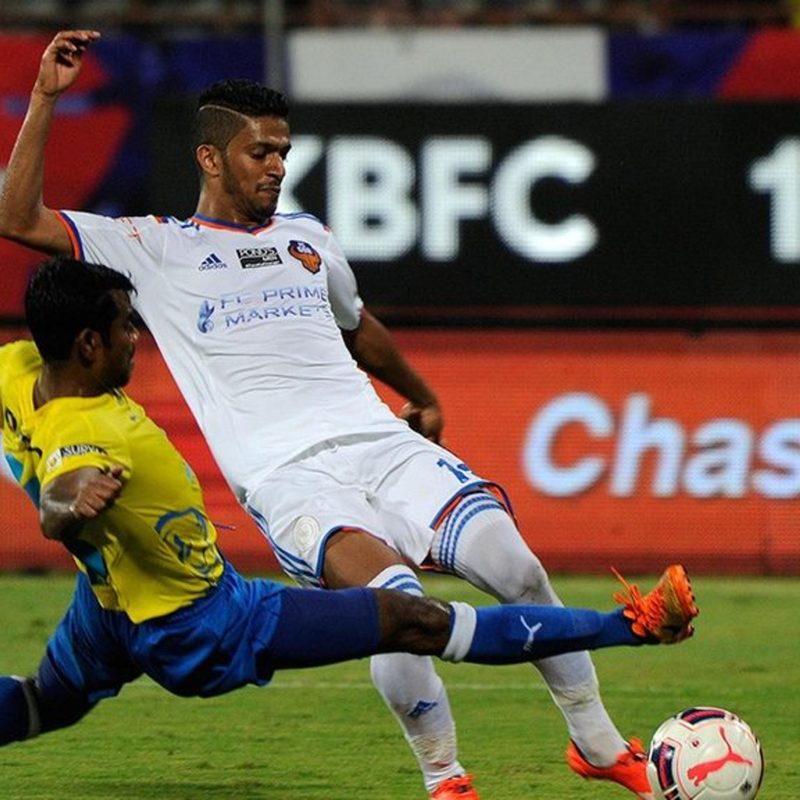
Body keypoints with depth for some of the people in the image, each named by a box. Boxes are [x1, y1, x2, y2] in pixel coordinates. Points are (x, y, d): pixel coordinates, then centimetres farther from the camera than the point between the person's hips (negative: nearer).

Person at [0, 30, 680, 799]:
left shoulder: (307, 237, 24)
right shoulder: (156, 248, 9)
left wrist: (421, 394, 56)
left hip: (379, 443, 5)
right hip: (285, 476, -5)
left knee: (514, 565, -15)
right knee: (396, 598, -30)